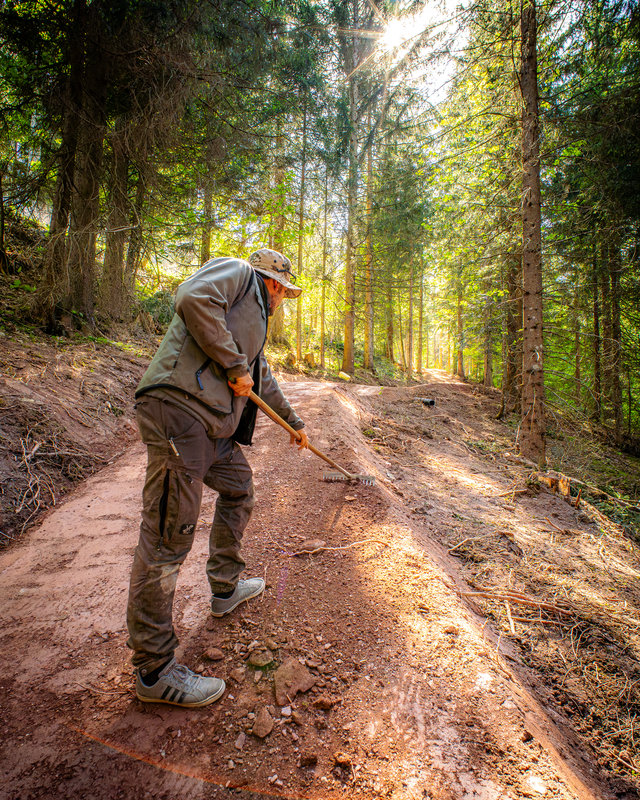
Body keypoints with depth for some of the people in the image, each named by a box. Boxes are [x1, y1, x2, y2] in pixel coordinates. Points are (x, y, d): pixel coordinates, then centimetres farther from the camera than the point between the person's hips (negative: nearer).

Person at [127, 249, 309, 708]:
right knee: (169, 535, -6)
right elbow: (194, 299, -17)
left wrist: (294, 422, 48)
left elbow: (264, 380, 39)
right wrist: (234, 365, -13)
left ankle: (225, 588, 40)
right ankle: (153, 669, 7)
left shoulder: (255, 320, 31)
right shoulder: (235, 272, 5)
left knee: (239, 489, 24)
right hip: (179, 407, -11)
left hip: (215, 424, 11)